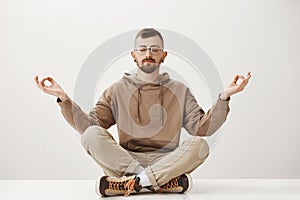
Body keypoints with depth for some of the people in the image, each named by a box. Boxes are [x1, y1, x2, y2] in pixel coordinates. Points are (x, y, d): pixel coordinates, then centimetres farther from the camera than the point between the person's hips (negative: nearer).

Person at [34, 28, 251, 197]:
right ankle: (165, 181, -30)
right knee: (92, 134, -26)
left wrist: (224, 97, -12)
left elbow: (202, 128, 0)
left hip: (167, 161, 0)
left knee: (199, 145, -28)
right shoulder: (117, 90, 12)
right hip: (123, 161, 1)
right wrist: (64, 99, -9)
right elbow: (89, 125, 3)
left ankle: (131, 182, -32)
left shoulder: (179, 91, 12)